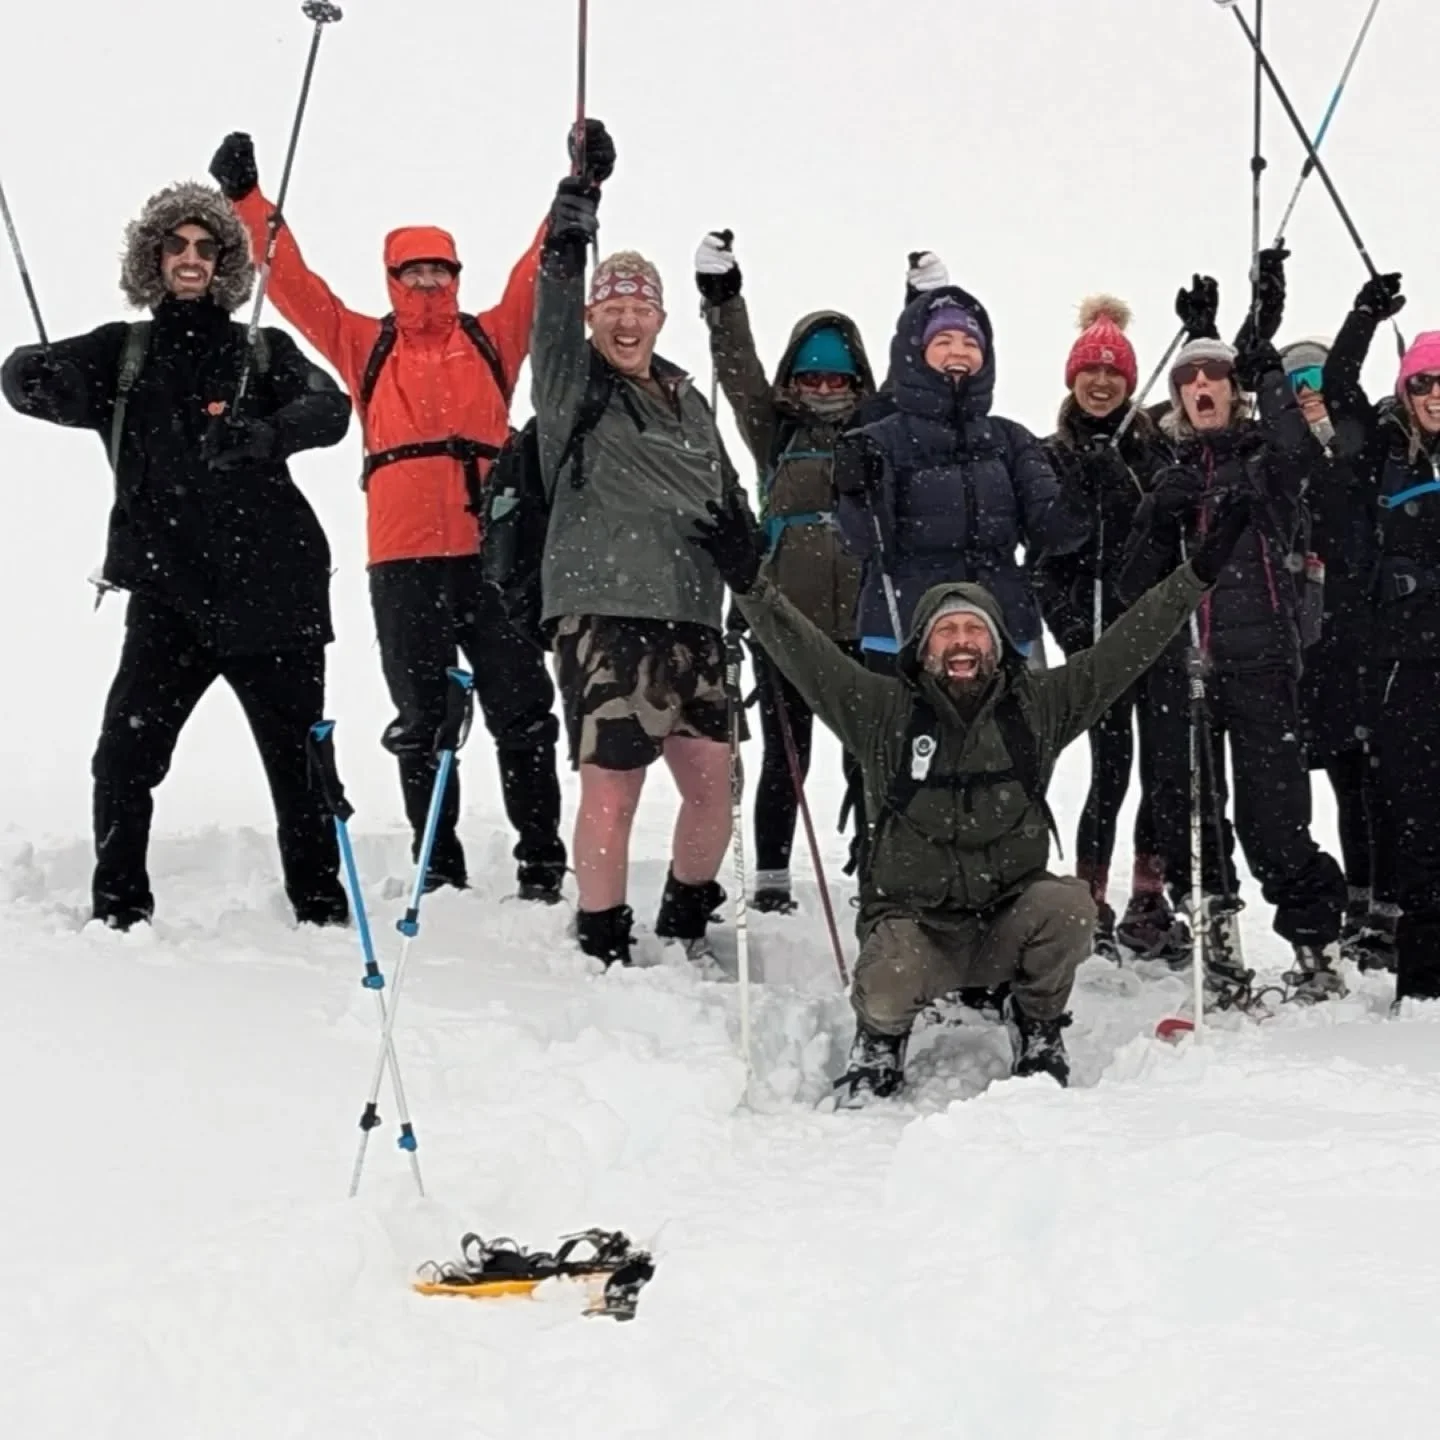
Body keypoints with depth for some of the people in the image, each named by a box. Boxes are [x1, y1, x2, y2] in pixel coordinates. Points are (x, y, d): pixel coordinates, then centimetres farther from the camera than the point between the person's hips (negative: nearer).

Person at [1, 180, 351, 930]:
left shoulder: (263, 354, 6)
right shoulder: (124, 352, 10)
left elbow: (329, 408, -11)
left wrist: (262, 434, -33)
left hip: (269, 592, -1)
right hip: (167, 594, 1)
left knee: (298, 762, 5)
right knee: (124, 758, -8)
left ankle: (321, 907, 19)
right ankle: (118, 911, 5)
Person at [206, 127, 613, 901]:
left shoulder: (492, 338, 13)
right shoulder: (366, 347, 14)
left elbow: (544, 268, 9)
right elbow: (292, 283, 11)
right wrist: (247, 199, 6)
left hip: (493, 551, 0)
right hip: (403, 561, 0)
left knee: (521, 713, 1)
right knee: (421, 720, 5)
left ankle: (541, 863, 7)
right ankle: (440, 869, 12)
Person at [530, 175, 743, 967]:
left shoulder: (684, 396, 18)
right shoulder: (574, 388, 1)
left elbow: (726, 496, 27)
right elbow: (552, 316, -18)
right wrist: (571, 229, -30)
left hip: (693, 617, 6)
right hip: (604, 612, -6)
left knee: (714, 786, 9)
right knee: (611, 792, -8)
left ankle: (685, 926, 31)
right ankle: (604, 950, 6)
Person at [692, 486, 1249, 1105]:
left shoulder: (1038, 706, 2)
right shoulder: (884, 710, -3)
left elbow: (1127, 647, 1)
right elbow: (803, 651, -11)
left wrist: (1198, 573, -5)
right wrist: (748, 581, -26)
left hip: (1010, 920, 2)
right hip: (912, 922, -2)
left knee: (1070, 904, -29)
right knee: (885, 995, -32)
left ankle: (1038, 1033, 3)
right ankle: (880, 1038, 10)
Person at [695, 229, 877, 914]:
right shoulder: (776, 433, 9)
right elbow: (739, 372, -1)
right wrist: (722, 300, -11)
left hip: (861, 619, 1)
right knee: (785, 755, 6)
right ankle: (771, 879, 12)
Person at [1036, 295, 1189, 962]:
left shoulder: (1157, 446, 10)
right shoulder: (1051, 458, 7)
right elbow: (1044, 557, 4)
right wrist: (1071, 626, -8)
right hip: (1096, 634, -2)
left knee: (1168, 768, -1)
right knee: (1112, 769, -5)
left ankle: (1148, 904, 9)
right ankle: (1090, 904, 5)